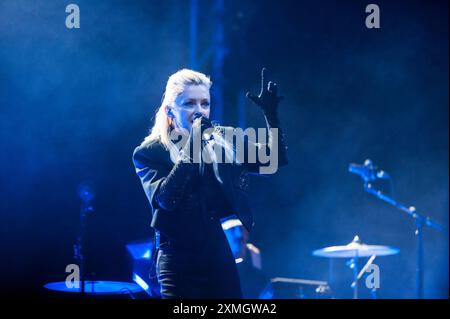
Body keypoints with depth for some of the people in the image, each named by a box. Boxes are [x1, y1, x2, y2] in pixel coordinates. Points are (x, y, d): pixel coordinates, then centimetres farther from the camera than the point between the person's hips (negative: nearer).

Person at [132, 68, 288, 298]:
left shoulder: (224, 140, 5)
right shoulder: (150, 152, -5)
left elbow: (275, 160, -1)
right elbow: (165, 199, -21)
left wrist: (271, 115, -14)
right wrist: (191, 145, -22)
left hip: (222, 259, 3)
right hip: (179, 264, -3)